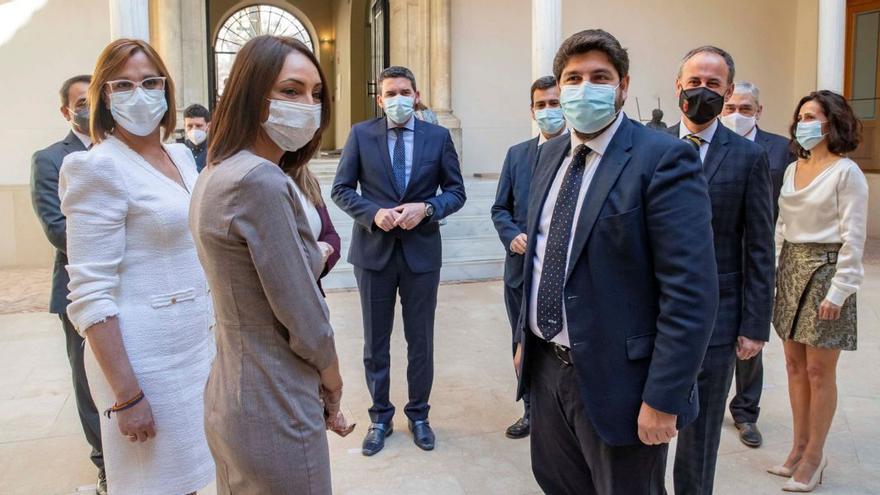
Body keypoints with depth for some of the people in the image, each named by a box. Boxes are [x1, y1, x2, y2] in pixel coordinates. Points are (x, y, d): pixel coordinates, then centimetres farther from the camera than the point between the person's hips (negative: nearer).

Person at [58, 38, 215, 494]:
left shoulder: (181, 155, 8)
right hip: (145, 354, -7)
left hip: (197, 339, 7)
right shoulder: (99, 168, -14)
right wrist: (126, 396, -19)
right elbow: (91, 295, -18)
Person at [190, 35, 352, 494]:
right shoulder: (262, 181, -24)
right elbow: (303, 317, -22)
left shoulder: (218, 172, 5)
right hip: (274, 415, -9)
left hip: (231, 399, 9)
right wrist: (333, 383, -1)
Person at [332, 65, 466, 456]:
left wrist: (426, 208, -16)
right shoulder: (361, 134, 0)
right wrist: (374, 213, -16)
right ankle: (380, 417, 28)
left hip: (421, 251, 0)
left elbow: (456, 192, 3)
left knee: (420, 340, 11)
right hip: (374, 250, 0)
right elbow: (341, 189, 1)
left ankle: (418, 415, 29)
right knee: (375, 341, 11)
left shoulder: (438, 137, 1)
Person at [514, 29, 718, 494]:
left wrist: (663, 400, -20)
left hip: (615, 378, -6)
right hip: (547, 365, 7)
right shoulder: (550, 154, 7)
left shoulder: (663, 157, -16)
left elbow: (691, 291, -20)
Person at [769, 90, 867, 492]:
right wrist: (773, 270, 8)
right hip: (790, 267, 6)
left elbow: (853, 239, -12)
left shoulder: (846, 172, -9)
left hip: (825, 269, -6)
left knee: (819, 371, 2)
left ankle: (814, 456, 16)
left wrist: (838, 292, -15)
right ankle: (799, 447, 24)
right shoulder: (793, 168, 10)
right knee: (795, 364, 11)